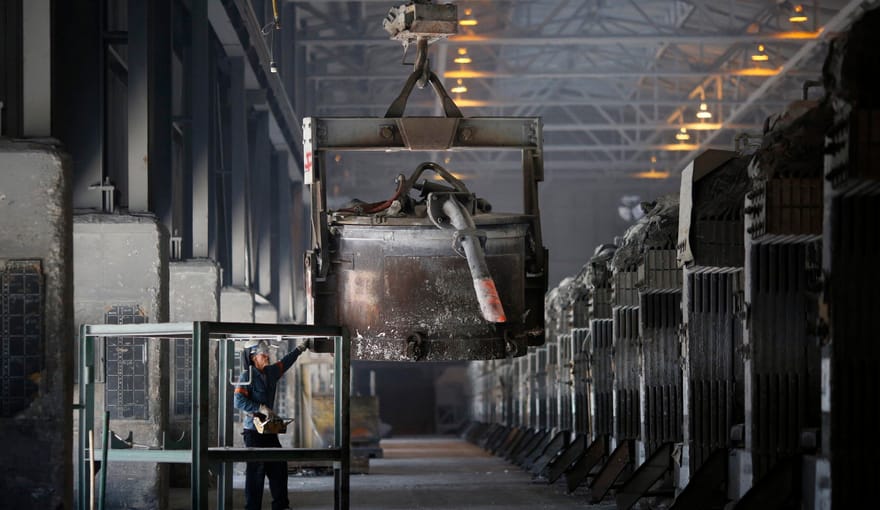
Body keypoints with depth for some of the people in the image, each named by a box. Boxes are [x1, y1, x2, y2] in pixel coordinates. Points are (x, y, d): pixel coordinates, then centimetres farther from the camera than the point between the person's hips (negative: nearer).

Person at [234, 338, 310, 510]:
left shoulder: (271, 372, 11)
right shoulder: (247, 376, -11)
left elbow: (286, 362, 29)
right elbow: (239, 401, -20)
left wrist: (301, 348, 32)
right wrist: (262, 409, -23)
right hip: (253, 430, -8)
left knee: (279, 466, 10)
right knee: (256, 469, -7)